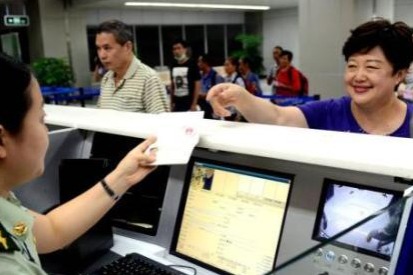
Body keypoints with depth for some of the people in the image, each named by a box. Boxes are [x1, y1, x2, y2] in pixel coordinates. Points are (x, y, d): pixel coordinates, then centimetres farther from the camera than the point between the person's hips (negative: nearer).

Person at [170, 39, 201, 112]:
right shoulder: (174, 66, 9)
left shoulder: (192, 64, -6)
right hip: (177, 104, 5)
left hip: (189, 104, -5)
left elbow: (198, 84, -8)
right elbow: (173, 85, 15)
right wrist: (172, 103, 11)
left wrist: (194, 104, -12)